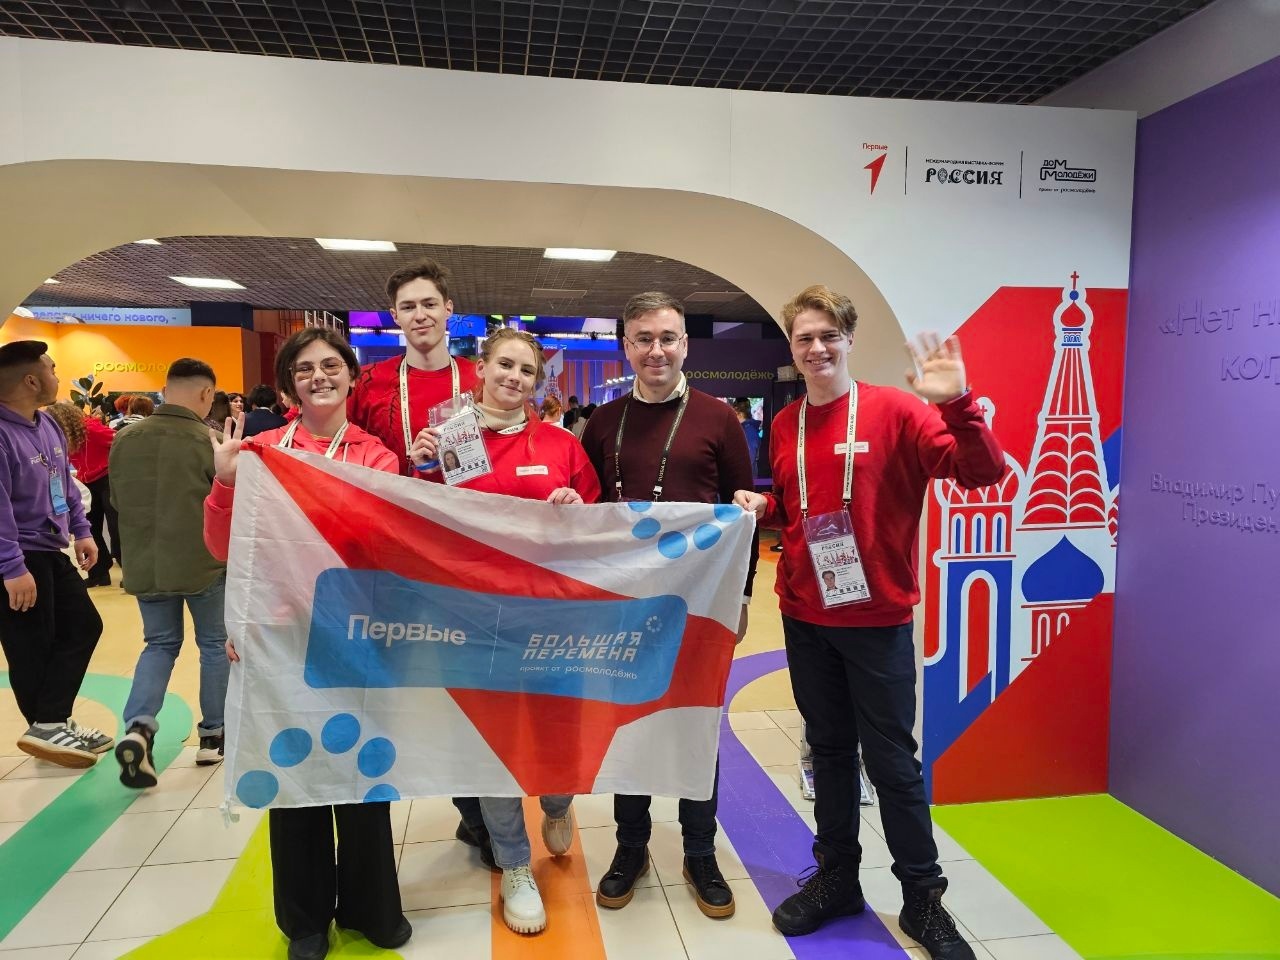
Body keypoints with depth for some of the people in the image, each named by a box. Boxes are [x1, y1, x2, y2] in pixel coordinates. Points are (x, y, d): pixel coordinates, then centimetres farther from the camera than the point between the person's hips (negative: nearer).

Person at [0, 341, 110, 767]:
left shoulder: (49, 425, 8)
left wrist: (81, 531, 15)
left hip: (51, 552, 10)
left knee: (84, 625, 13)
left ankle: (51, 723, 20)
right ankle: (46, 728, 16)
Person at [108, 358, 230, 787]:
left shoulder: (125, 440, -3)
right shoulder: (210, 441, -17)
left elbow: (116, 503, 8)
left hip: (145, 566, 4)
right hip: (204, 564, -4)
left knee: (160, 643, 19)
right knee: (214, 644, 14)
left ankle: (138, 727, -1)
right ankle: (213, 735, 23)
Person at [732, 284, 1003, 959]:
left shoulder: (895, 411, -9)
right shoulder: (784, 426, 6)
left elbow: (982, 474, -17)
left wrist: (957, 405, -32)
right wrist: (762, 504, -3)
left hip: (877, 619, -4)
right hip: (804, 618, 5)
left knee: (891, 759, 6)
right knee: (829, 750, 16)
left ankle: (923, 899, 25)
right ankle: (836, 879, 33)